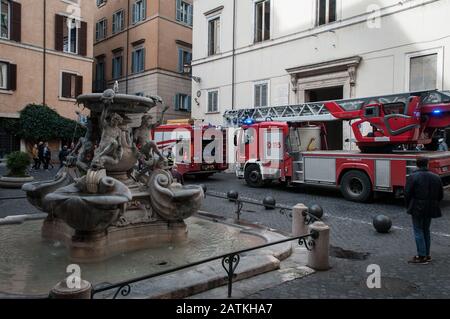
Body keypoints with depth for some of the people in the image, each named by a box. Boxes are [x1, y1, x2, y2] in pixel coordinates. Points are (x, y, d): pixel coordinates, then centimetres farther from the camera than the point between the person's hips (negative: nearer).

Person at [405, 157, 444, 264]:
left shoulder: (412, 177, -13)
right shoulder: (436, 177, 4)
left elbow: (407, 193, -13)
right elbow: (440, 195, 9)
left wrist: (408, 206, 2)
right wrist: (432, 203, 19)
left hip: (417, 208, -5)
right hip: (430, 208, 6)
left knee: (418, 231, 2)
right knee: (426, 230, 17)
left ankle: (422, 256, 4)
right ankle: (427, 254, 24)